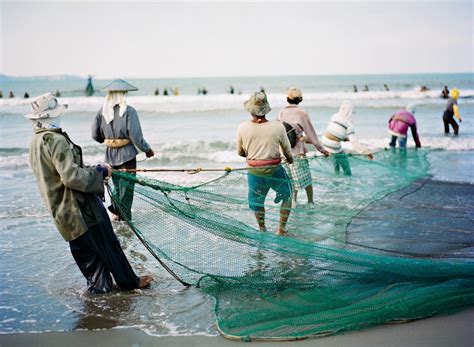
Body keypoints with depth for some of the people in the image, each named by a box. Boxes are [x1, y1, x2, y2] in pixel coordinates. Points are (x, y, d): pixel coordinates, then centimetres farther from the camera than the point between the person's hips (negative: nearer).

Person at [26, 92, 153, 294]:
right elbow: (72, 176, -27)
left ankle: (98, 285, 24)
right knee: (108, 245, 4)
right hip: (80, 207, -9)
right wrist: (100, 171, -13)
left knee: (84, 249, 16)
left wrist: (94, 171, 15)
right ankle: (130, 282, 15)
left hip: (63, 211, 9)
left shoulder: (35, 143, 9)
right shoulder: (56, 140, -21)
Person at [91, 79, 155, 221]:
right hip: (127, 154, -4)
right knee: (126, 184, 7)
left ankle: (117, 211, 27)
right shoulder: (128, 111, -15)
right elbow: (135, 135, -15)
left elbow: (95, 134, 2)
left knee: (116, 183, 21)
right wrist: (147, 149, 0)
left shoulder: (102, 111, -3)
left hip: (110, 154, 4)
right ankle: (124, 216, 13)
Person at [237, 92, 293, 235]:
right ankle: (281, 229, 26)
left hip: (254, 172, 2)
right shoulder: (278, 127, -15)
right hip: (275, 170, -1)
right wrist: (290, 159, 24)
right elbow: (287, 150, 1)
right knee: (287, 196, 24)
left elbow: (240, 152, 3)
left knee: (257, 201, 24)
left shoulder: (242, 128, -11)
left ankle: (262, 230, 40)